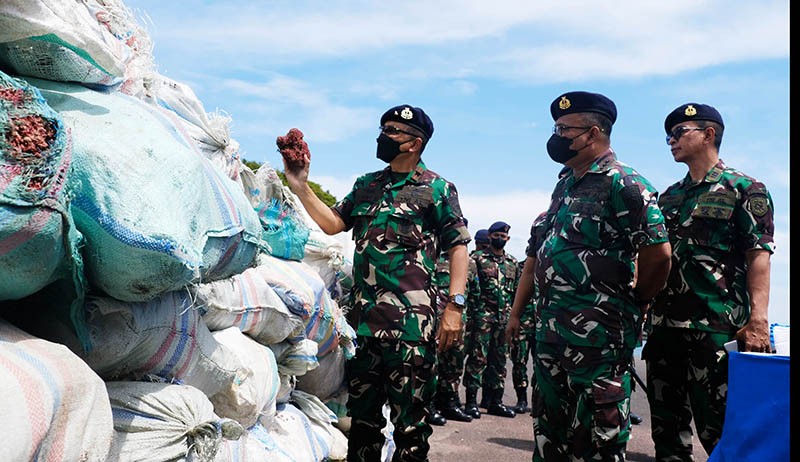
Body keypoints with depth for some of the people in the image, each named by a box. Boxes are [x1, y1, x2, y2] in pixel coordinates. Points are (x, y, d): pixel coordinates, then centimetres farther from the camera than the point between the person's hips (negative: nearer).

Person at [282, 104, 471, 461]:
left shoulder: (438, 189, 1)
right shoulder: (366, 185, 18)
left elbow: (458, 247, -3)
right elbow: (332, 223, 11)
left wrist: (455, 305, -13)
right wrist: (301, 187, 0)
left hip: (411, 320, -5)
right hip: (363, 316, 6)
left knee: (409, 418, 0)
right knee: (362, 414, 13)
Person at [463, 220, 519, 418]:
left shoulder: (512, 262, 16)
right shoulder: (478, 258, 1)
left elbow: (516, 291, 19)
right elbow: (468, 286, -3)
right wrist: (473, 312, -10)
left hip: (504, 317, 5)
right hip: (483, 314, -5)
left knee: (500, 360, 9)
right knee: (478, 357, -7)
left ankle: (495, 401, 16)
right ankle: (471, 400, -2)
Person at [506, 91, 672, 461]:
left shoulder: (622, 184, -11)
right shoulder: (564, 185, 17)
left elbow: (658, 253, -18)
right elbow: (535, 256, 21)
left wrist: (632, 305, -3)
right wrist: (516, 311, 20)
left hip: (597, 332, -9)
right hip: (550, 329, 9)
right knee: (548, 431, 17)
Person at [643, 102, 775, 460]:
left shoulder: (744, 189, 0)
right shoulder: (669, 197, 19)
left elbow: (759, 257, -9)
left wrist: (758, 319, -19)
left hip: (716, 328, -7)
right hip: (665, 327, 7)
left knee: (718, 429, -3)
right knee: (667, 427, 11)